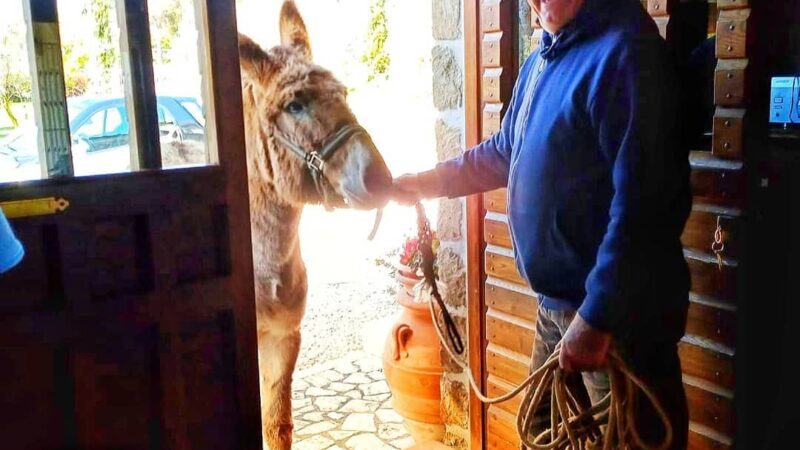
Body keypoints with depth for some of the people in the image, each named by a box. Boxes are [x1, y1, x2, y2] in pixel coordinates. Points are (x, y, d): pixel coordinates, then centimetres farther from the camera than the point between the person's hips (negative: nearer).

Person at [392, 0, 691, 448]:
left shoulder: (626, 50, -20)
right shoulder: (543, 60, 10)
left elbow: (640, 204, -26)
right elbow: (503, 153, 24)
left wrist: (596, 317, -25)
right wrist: (426, 183, 20)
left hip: (620, 311, -9)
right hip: (557, 302, 9)